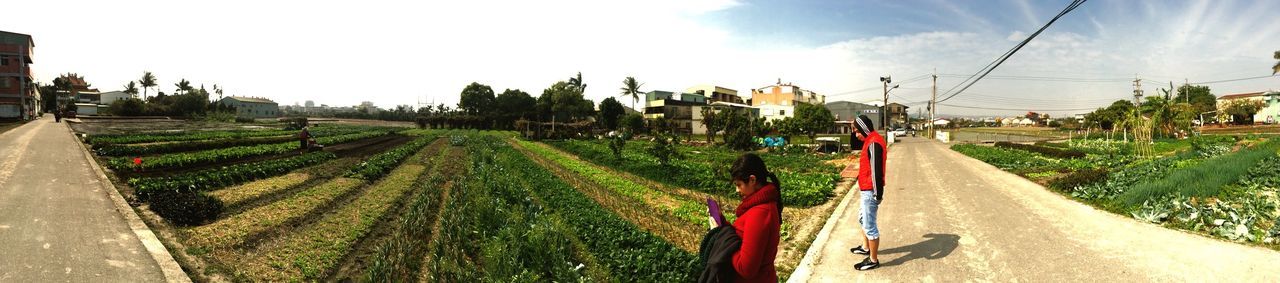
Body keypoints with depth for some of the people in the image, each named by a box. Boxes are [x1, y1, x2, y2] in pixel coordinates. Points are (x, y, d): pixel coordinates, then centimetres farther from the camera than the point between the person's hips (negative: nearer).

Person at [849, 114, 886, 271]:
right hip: (866, 190, 11)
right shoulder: (870, 141, 11)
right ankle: (866, 247, 42)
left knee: (869, 225, -2)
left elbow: (876, 170, -24)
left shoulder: (874, 143, -21)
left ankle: (873, 260, 7)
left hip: (871, 191, -11)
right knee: (863, 218, 25)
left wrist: (878, 193, -23)